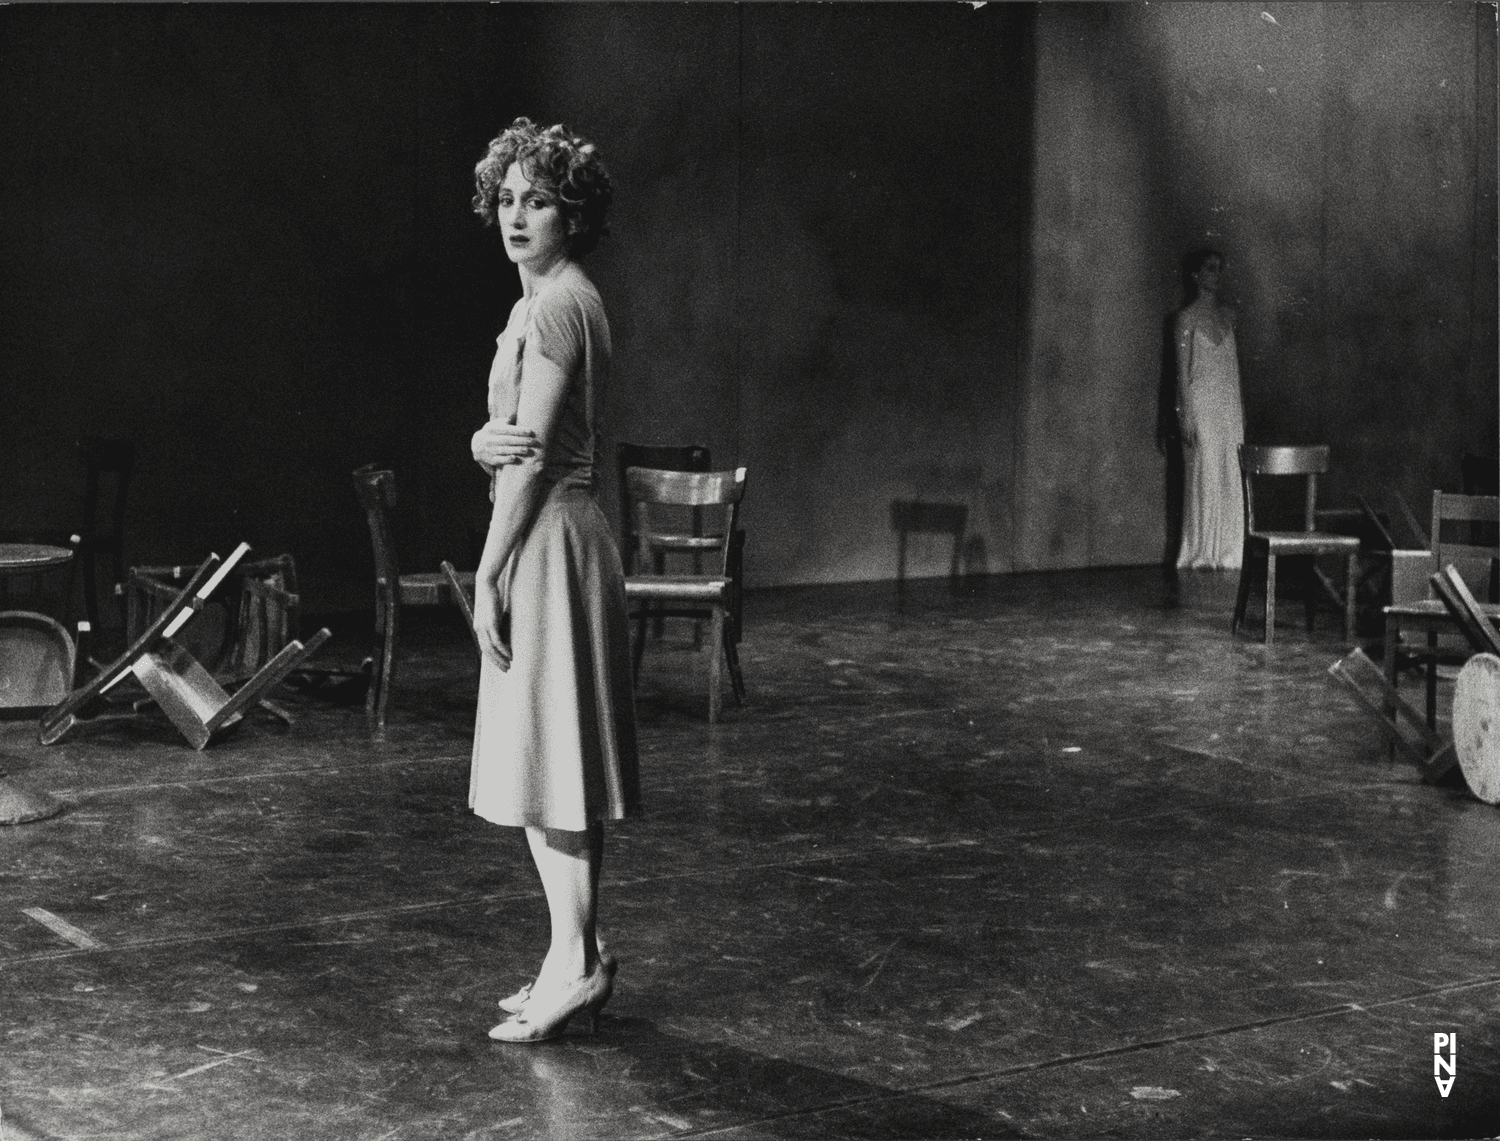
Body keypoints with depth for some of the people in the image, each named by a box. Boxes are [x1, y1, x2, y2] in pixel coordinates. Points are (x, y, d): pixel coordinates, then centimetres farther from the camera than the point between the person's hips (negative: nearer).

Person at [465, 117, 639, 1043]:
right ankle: (581, 958, 18)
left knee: (548, 756, -6)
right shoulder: (551, 299, 16)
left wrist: (488, 572, -15)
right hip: (552, 538, 10)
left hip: (549, 540, -10)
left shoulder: (557, 304, -14)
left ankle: (577, 963, -1)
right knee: (553, 760, 12)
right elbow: (505, 438, 12)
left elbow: (534, 458, -17)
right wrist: (485, 441, -11)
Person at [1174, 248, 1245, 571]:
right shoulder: (1187, 317, -2)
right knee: (1205, 477, -6)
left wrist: (1240, 410, 12)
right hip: (1201, 404, -5)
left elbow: (1234, 363, 16)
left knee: (1231, 481, 3)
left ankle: (1227, 554, 8)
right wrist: (1185, 416, -11)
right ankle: (1200, 555, 0)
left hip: (1229, 405, 5)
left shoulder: (1228, 315, 14)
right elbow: (1183, 369, -5)